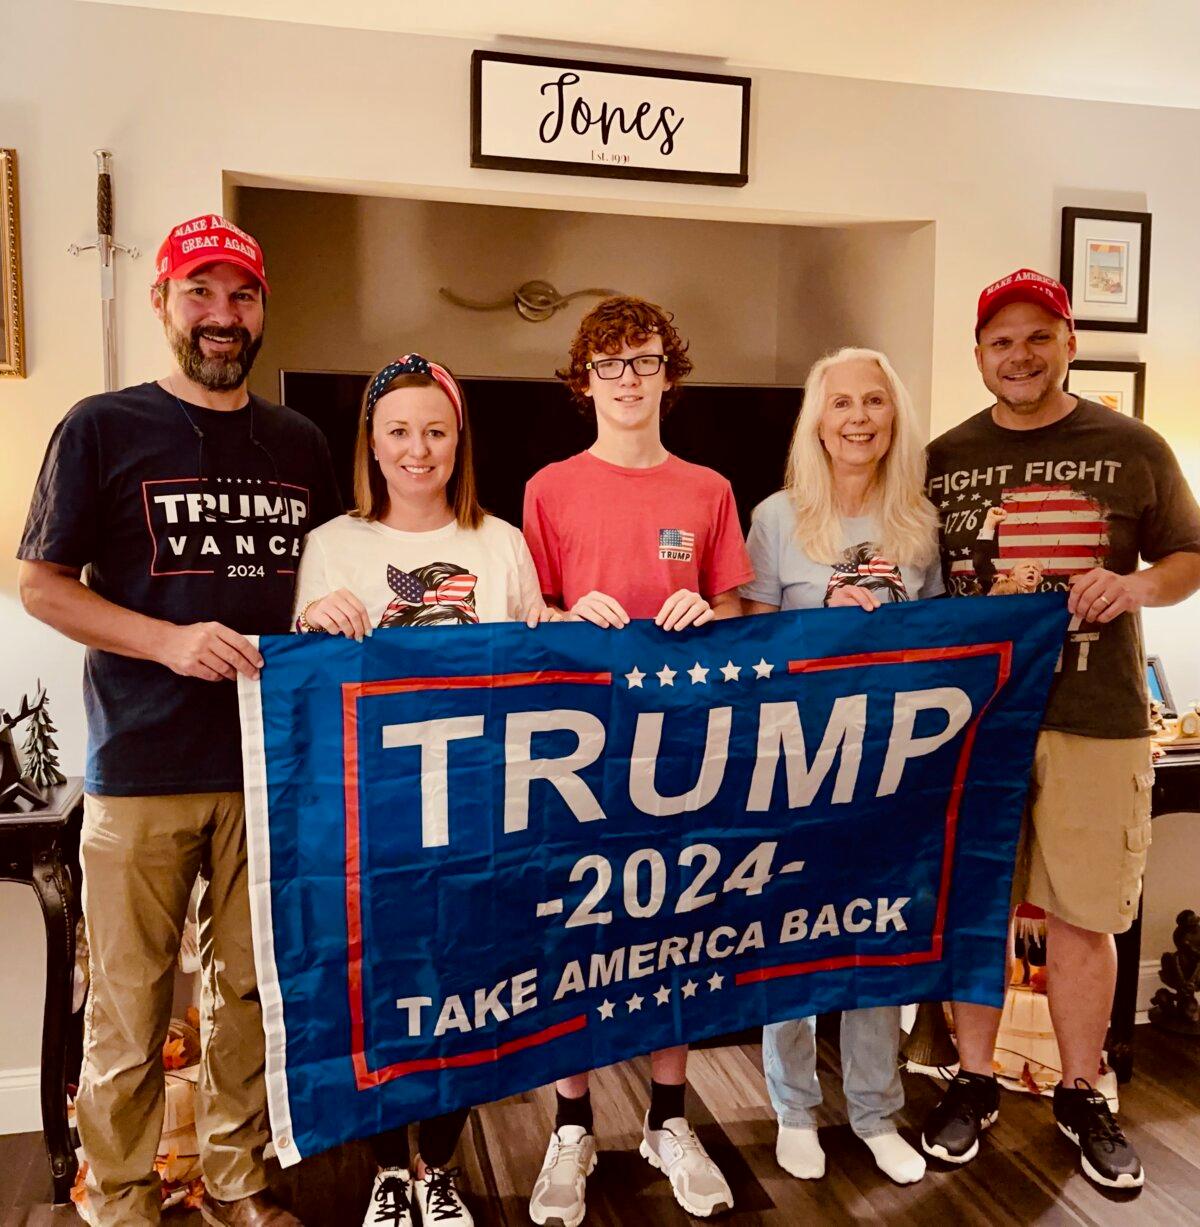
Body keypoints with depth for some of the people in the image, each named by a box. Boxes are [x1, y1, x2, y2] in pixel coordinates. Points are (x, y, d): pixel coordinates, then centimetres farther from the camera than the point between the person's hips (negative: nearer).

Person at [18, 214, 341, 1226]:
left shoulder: (301, 444, 11)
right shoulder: (103, 428, 1)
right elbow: (41, 583, -1)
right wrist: (171, 640, -14)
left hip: (270, 761, 3)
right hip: (141, 766, -3)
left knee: (251, 990, 13)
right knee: (129, 1004, 7)